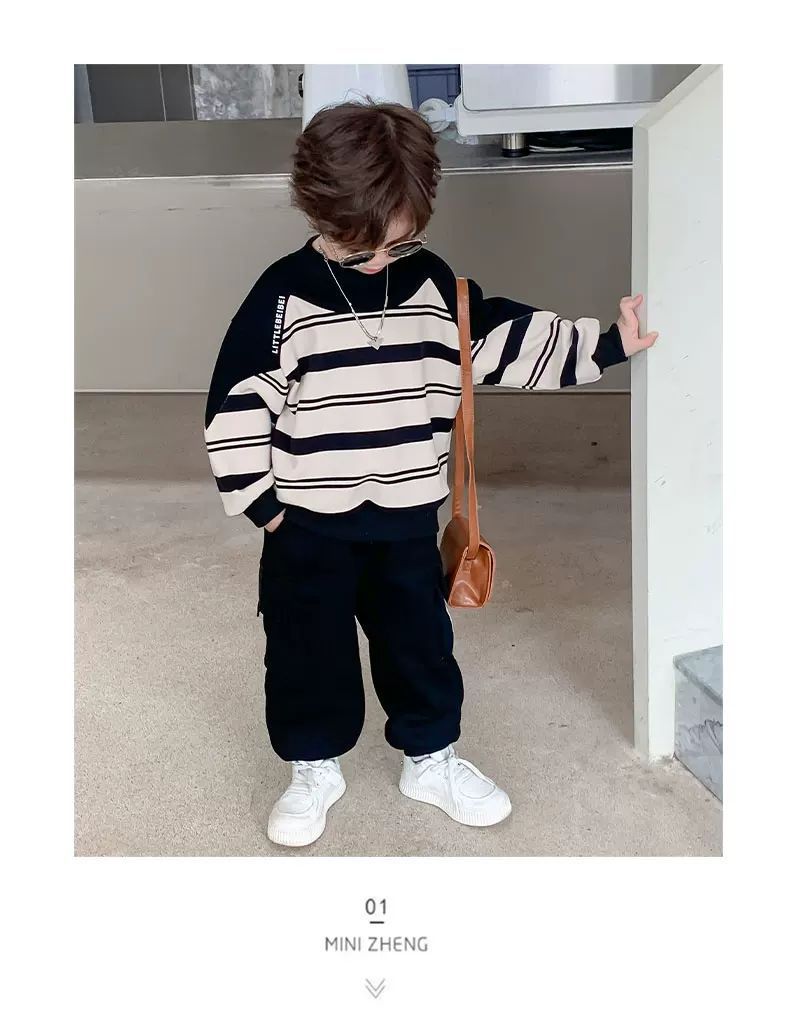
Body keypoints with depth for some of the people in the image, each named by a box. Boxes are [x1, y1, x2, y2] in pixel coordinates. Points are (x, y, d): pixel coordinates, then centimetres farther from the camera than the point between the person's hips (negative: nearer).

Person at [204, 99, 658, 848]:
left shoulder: (432, 282, -1)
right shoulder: (283, 295, -12)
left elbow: (506, 338, 6)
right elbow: (237, 400, -9)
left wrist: (604, 345, 0)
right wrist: (256, 497, -8)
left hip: (407, 513, 3)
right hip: (309, 520, -2)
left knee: (418, 639, 15)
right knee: (308, 646, 11)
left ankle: (431, 759, 36)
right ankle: (314, 768, 32)